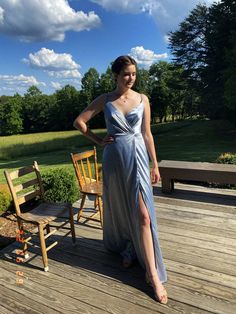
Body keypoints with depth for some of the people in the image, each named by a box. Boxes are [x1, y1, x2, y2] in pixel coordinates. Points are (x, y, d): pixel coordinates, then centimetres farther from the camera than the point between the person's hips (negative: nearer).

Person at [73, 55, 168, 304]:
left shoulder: (142, 99, 4)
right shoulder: (104, 100, 3)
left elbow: (147, 134, 5)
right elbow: (79, 121, 7)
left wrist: (155, 164, 4)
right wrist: (98, 141, 1)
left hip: (138, 156, 0)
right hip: (114, 157, 1)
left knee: (143, 213, -5)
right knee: (118, 206, 12)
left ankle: (153, 273, 6)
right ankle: (127, 250, 38)